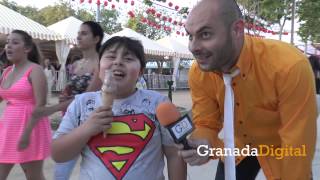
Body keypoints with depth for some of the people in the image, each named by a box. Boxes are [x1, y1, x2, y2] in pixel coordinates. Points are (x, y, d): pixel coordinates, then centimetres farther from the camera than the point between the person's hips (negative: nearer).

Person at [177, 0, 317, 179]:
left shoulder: (290, 66, -36)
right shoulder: (198, 73, -21)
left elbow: (297, 144, -28)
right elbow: (206, 125, -10)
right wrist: (203, 145, -33)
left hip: (282, 153, -3)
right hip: (239, 147, 3)